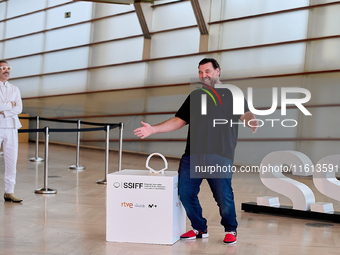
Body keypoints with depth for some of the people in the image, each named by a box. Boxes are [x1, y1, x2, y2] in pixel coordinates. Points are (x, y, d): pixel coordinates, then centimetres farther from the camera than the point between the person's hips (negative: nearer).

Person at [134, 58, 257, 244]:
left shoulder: (232, 95, 11)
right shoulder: (195, 96, 22)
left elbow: (246, 116, -2)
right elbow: (178, 121, 19)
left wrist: (252, 121, -27)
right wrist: (153, 129, 9)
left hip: (220, 156, -4)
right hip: (192, 156, 4)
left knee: (224, 197, -8)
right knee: (186, 194, 2)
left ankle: (230, 230, 20)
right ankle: (199, 229, 24)